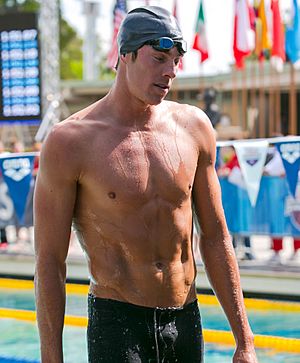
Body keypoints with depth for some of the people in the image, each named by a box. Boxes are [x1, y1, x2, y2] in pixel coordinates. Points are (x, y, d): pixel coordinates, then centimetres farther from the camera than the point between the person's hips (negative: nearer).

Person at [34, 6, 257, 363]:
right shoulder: (70, 142, -8)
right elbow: (49, 263, -6)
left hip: (186, 322, 4)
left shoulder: (194, 127, 5)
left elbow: (215, 239, 10)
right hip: (116, 322, -4)